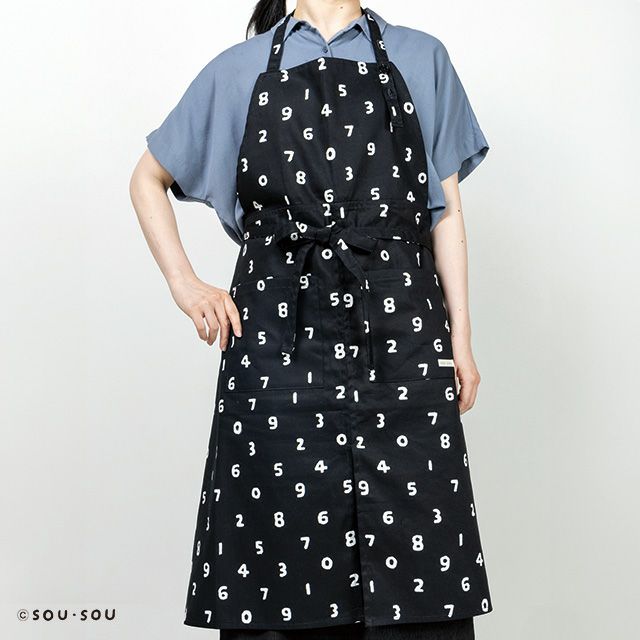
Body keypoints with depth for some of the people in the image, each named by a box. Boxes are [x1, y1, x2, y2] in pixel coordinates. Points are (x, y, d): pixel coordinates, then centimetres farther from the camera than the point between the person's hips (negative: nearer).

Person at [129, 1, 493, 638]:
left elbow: (446, 204, 13)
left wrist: (459, 334, 6)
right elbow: (148, 180, 23)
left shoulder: (421, 59, 16)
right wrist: (184, 286, 11)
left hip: (398, 325, 0)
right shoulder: (239, 71, 14)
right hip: (279, 332, 0)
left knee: (421, 586, -5)